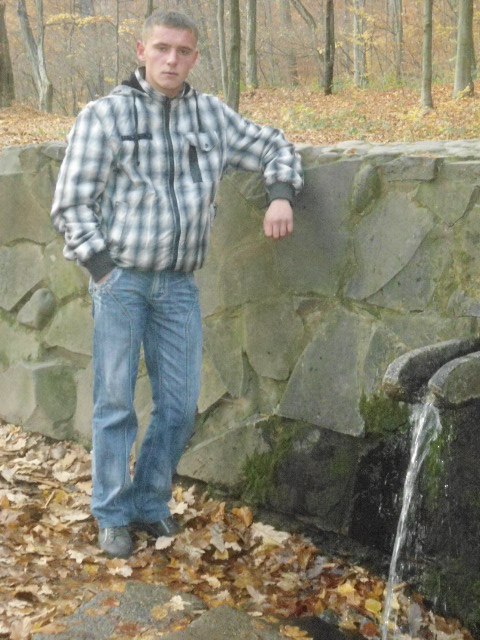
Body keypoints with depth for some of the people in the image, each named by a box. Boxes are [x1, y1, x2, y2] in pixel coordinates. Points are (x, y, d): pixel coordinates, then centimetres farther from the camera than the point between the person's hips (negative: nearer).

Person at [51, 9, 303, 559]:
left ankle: (150, 504, 23)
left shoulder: (211, 115, 7)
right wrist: (102, 268, -10)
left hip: (179, 285, 4)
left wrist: (281, 194, 0)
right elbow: (71, 202, -4)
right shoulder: (104, 115, -4)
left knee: (179, 405, 5)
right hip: (120, 280, -4)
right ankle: (112, 516, 16)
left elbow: (273, 147, 20)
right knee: (115, 402, 2)